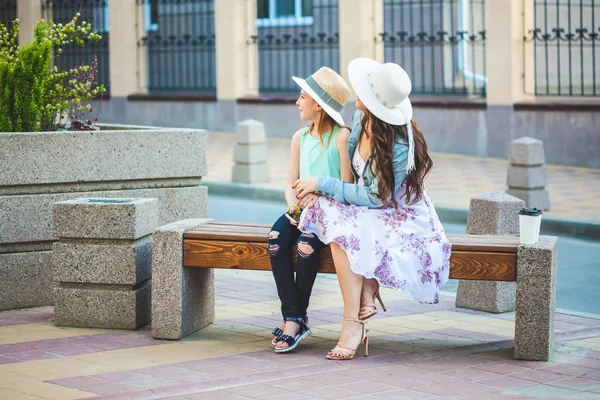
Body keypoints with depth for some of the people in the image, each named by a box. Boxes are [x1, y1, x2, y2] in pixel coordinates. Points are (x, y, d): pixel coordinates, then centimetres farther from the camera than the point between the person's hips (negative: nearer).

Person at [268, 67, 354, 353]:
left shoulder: (342, 136, -5)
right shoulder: (300, 137, 16)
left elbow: (347, 186, -10)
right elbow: (291, 183, 12)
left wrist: (319, 194, -23)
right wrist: (295, 204, -8)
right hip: (303, 211, 6)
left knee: (306, 245, -34)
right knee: (276, 239, -26)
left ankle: (297, 318, -17)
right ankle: (293, 318, -25)